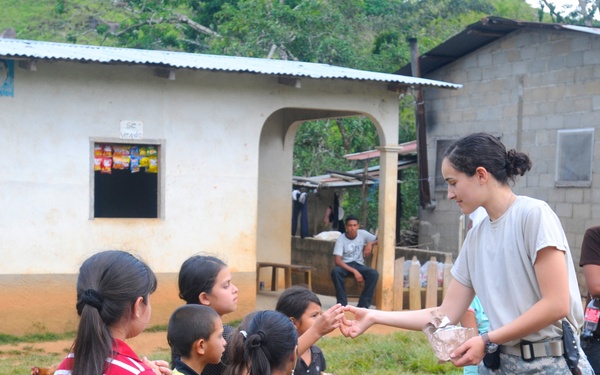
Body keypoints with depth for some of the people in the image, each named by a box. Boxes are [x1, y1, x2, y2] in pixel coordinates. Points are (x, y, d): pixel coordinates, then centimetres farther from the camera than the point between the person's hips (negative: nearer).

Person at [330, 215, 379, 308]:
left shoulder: (363, 234, -2)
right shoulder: (341, 239, -11)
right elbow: (337, 261, -20)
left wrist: (370, 243, -18)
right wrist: (354, 271, -29)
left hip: (359, 265, 2)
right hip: (345, 265, -2)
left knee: (374, 274, -29)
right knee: (335, 271, -37)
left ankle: (363, 304, -23)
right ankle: (342, 303, -26)